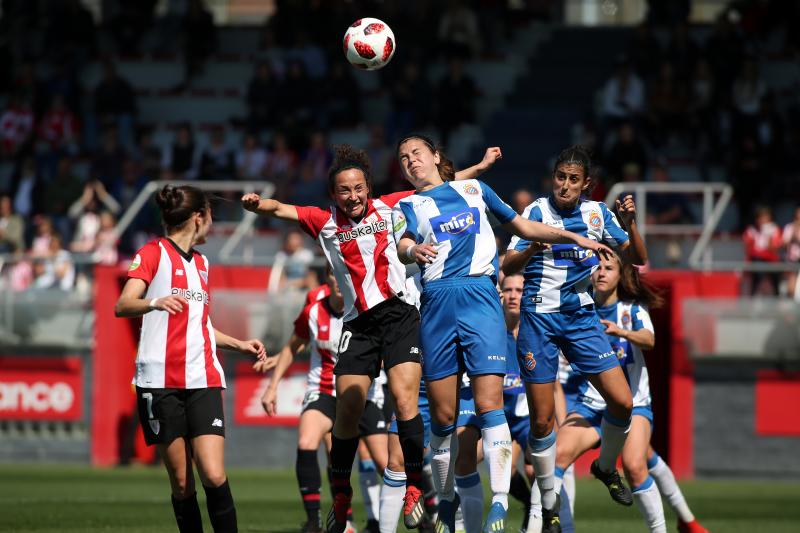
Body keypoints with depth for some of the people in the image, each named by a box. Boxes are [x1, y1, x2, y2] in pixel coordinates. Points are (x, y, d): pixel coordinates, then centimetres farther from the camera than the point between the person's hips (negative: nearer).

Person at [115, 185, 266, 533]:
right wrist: (155, 302, -31)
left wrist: (240, 344, 31)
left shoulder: (201, 262, 21)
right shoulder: (154, 253, 0)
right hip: (161, 382, -5)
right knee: (181, 481, -2)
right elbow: (122, 306, -13)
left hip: (203, 380, 5)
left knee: (214, 476, -11)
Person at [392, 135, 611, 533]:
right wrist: (413, 250, -30)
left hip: (480, 297, -1)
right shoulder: (407, 207, 14)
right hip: (436, 303, 1)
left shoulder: (473, 188, 19)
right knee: (442, 414, -1)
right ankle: (446, 501, 16)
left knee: (488, 403, -14)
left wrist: (575, 238, 20)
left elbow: (522, 227, 27)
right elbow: (402, 246, -6)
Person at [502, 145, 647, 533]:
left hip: (582, 315, 3)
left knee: (622, 402, -7)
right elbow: (508, 267, -13)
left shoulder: (597, 213, 3)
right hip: (539, 317, -3)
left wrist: (630, 224, -13)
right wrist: (534, 245, -32)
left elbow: (637, 259, 6)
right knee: (541, 417, -3)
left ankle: (606, 468, 22)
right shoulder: (537, 211, -8)